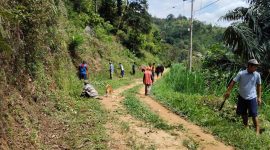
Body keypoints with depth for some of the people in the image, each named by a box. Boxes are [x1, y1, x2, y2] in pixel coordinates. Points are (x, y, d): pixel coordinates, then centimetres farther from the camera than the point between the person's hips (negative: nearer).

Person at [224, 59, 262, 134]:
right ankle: (246, 127, 37)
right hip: (242, 97, 1)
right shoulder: (241, 74, -11)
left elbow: (259, 86, 3)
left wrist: (259, 97, 3)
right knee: (243, 114, 16)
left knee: (254, 115, -1)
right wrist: (228, 92, -9)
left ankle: (257, 131, 10)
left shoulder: (257, 75, -6)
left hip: (252, 98, -1)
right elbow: (233, 82, -6)